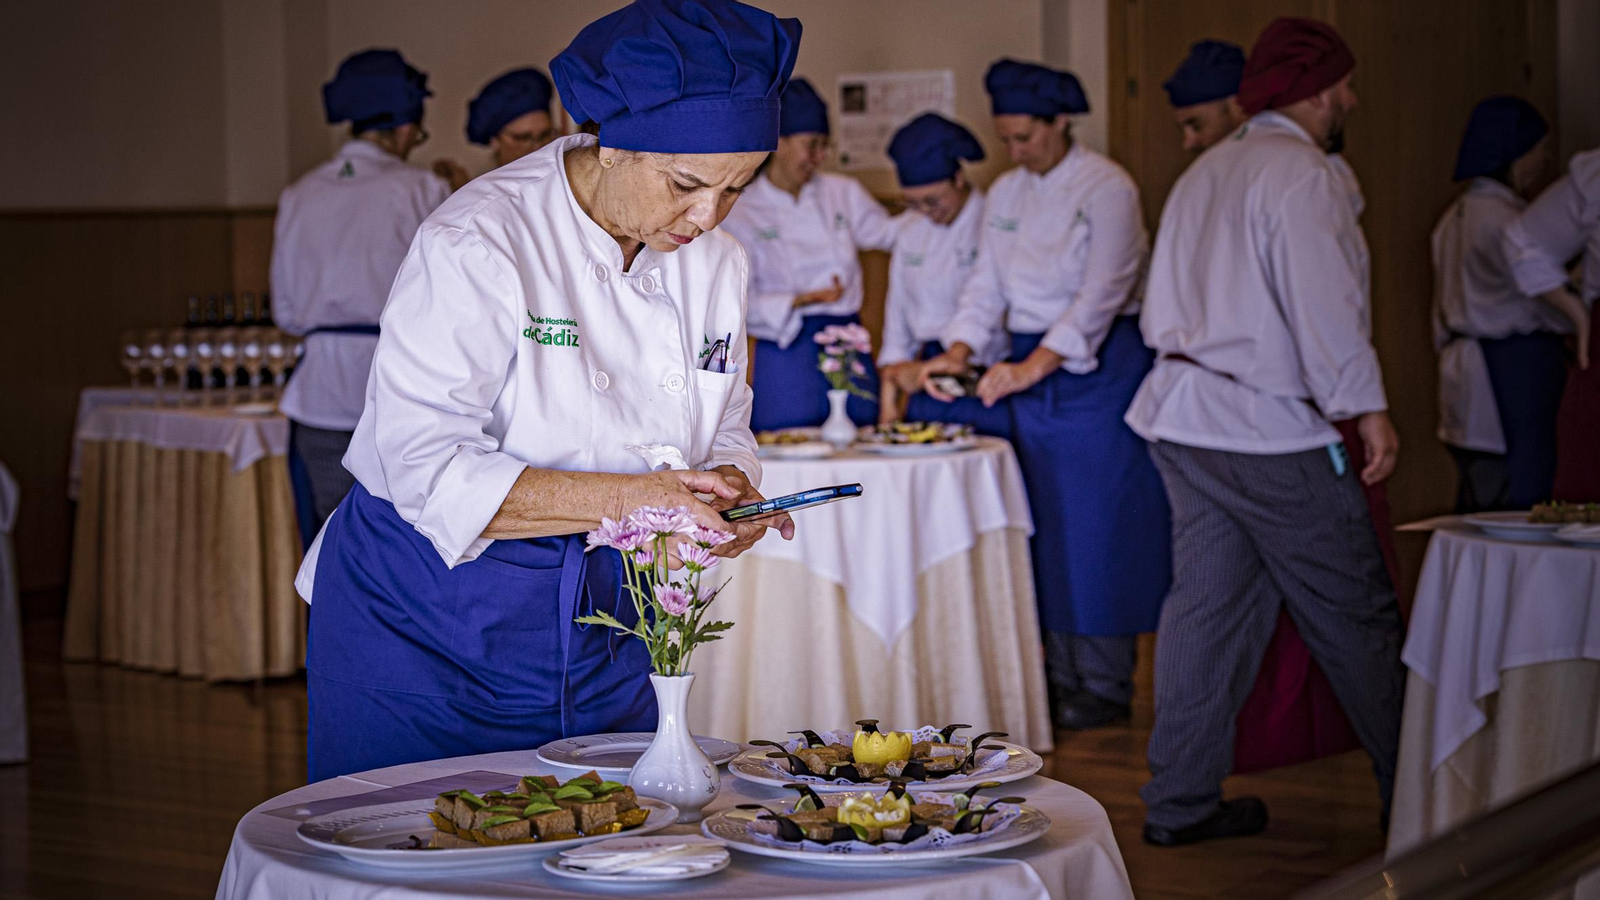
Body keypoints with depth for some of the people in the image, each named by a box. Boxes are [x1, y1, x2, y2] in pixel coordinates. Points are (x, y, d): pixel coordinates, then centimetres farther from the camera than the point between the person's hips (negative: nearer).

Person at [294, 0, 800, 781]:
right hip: (427, 625, -6)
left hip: (599, 621, 6)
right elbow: (427, 467, -27)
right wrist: (625, 498, -36)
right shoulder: (476, 242, -21)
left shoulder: (714, 261, -1)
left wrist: (727, 488, -16)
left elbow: (725, 433, 8)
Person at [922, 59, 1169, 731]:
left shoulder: (1107, 189, -13)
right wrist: (958, 354, -8)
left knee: (1098, 522, -5)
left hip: (1098, 368, -7)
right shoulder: (1005, 194, 9)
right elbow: (987, 284, 10)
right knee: (1046, 523, 9)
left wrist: (1034, 367, -28)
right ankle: (1061, 673, 18)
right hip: (1030, 369, 7)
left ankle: (1106, 684, 3)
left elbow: (1102, 294, -20)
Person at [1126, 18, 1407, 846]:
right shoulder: (1301, 173, -12)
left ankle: (1180, 800, 13)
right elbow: (1324, 305, -20)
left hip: (1185, 419, 8)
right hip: (1274, 433, -8)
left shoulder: (1204, 173, 15)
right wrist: (1367, 407, -15)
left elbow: (1162, 309, 18)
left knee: (1209, 602, 12)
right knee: (1355, 613, 1)